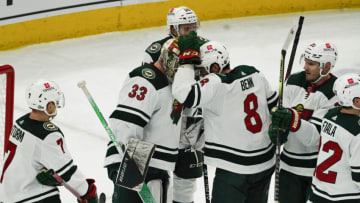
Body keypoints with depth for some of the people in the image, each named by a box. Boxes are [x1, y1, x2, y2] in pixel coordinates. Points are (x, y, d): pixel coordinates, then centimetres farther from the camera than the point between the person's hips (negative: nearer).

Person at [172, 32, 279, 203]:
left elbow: (184, 94, -32)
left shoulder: (216, 84, -23)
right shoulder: (255, 75, 0)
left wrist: (187, 59, -21)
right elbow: (274, 104, 12)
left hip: (235, 169, -8)